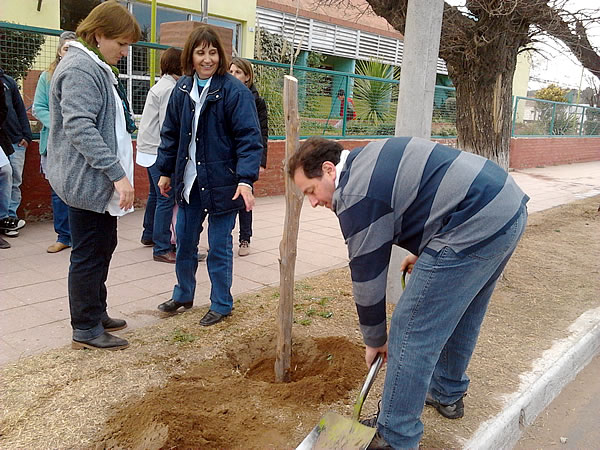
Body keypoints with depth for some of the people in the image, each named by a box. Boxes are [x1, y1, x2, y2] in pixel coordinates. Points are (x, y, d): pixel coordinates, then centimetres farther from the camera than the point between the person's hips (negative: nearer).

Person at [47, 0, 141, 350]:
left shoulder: (98, 68, 17)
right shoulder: (81, 69, -16)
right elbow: (80, 127, -25)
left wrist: (117, 172, 19)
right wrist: (117, 173, -28)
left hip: (100, 181, 10)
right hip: (88, 181, -10)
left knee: (104, 246, 18)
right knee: (89, 254, -1)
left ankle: (96, 314, 32)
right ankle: (86, 329, 13)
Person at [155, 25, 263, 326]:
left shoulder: (235, 91, -12)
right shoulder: (182, 89, 6)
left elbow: (248, 139, -17)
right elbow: (171, 133, 13)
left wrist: (246, 179, -27)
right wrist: (166, 171, 13)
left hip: (221, 183, -6)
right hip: (189, 181, 6)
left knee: (219, 247, 6)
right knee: (184, 241, 17)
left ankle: (221, 304, 23)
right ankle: (183, 295, 37)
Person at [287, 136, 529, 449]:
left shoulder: (357, 197, -12)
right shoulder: (368, 159, 17)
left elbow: (367, 276, -6)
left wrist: (375, 341, 9)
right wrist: (424, 251, 25)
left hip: (476, 228, -11)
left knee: (412, 332, -3)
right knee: (459, 314, 26)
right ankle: (448, 393, 45)